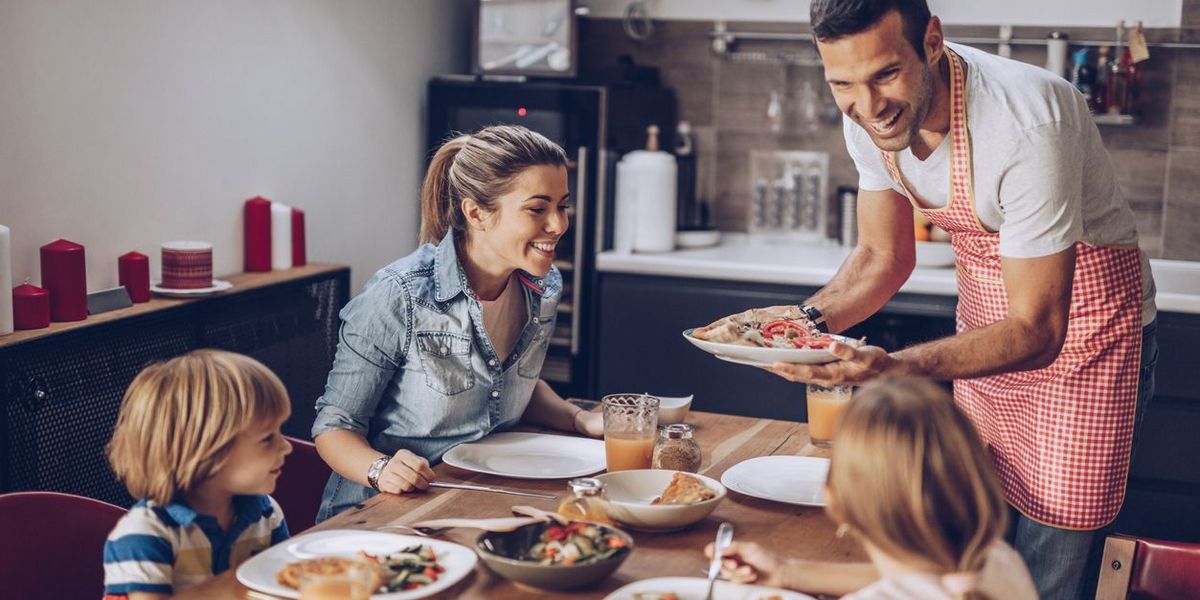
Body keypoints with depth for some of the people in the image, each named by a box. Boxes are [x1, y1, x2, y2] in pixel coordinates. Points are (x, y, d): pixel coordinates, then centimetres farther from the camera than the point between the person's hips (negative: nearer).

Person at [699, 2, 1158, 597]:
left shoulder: (1023, 124, -33)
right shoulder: (868, 112, -12)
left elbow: (1038, 332, -30)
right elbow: (884, 256, 2)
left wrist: (894, 367, -43)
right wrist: (809, 320, -18)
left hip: (1081, 327, -6)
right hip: (986, 320, 6)